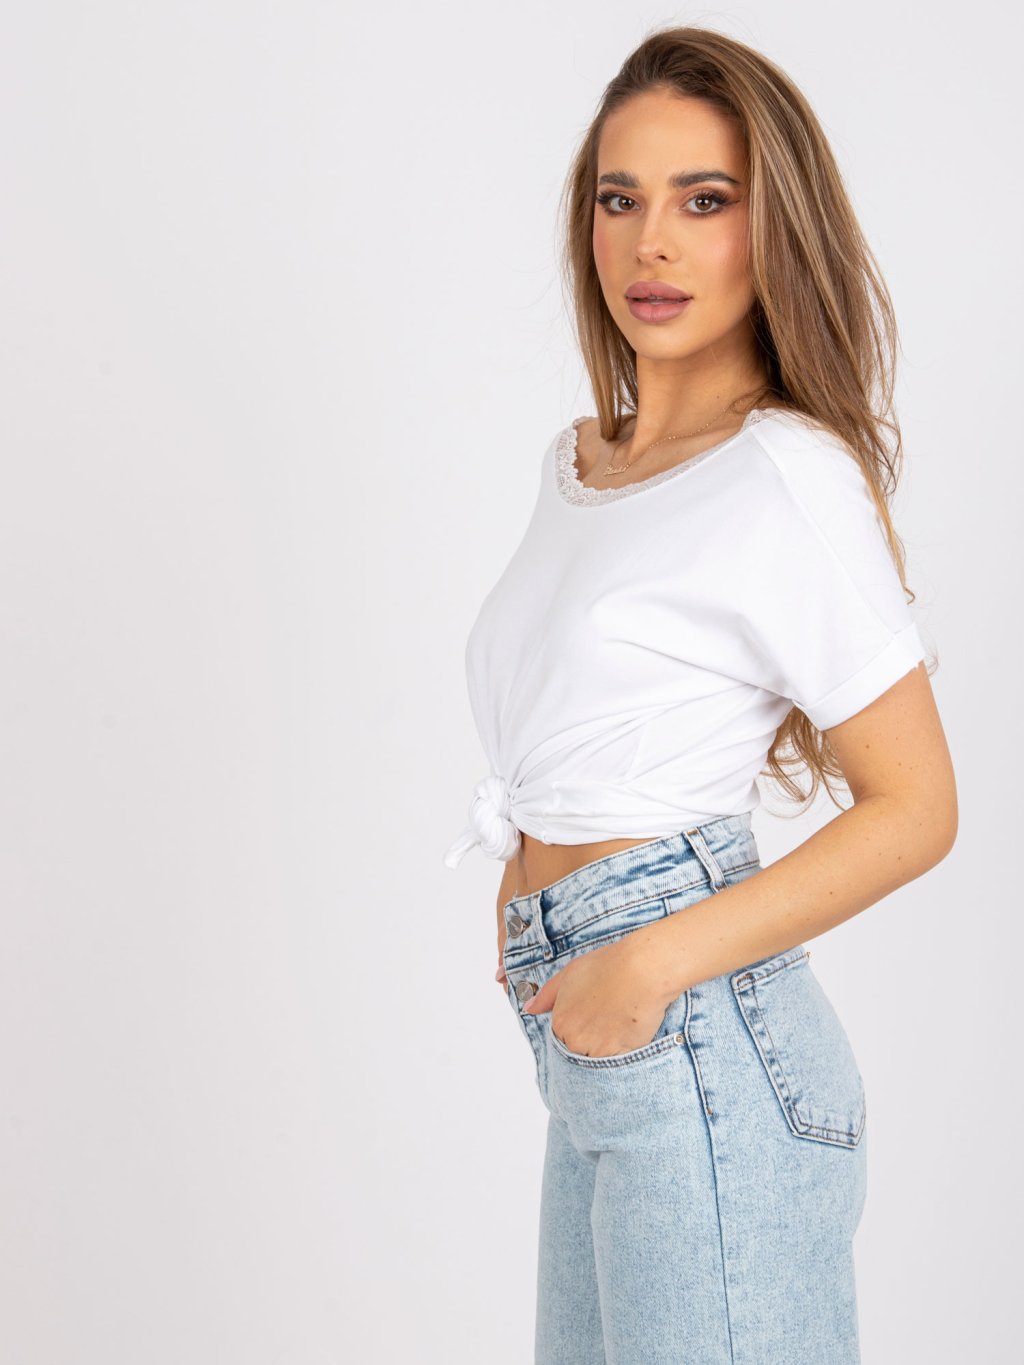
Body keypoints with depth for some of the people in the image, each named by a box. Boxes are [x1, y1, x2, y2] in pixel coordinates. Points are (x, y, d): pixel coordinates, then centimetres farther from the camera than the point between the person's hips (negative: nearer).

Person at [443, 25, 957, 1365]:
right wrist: (528, 907, 9)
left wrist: (656, 962, -17)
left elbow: (917, 809, -12)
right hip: (584, 1054, 8)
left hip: (699, 1051, -8)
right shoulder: (577, 460, 13)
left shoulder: (787, 476, -11)